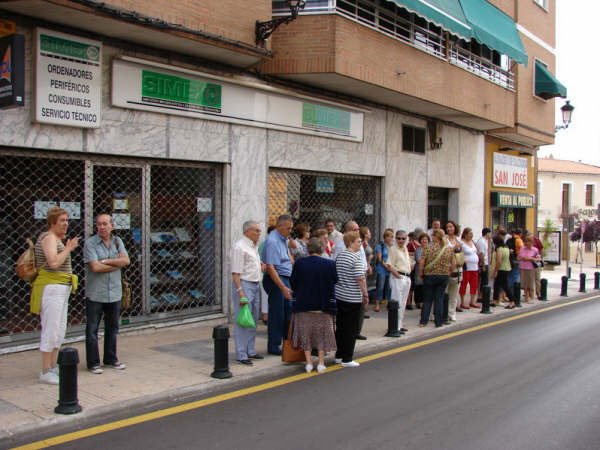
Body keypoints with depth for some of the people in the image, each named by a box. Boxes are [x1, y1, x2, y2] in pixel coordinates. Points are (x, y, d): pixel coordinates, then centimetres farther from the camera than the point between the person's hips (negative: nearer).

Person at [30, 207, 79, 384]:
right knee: (51, 330, -6)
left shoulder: (57, 238, 17)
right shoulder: (49, 237, -13)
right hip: (51, 288, -10)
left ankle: (53, 366, 23)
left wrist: (66, 246, 11)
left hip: (61, 289, 10)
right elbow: (53, 263, -26)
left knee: (59, 330, 14)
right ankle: (45, 372, 1)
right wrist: (68, 248, -15)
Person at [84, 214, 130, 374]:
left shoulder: (117, 241, 8)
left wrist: (105, 261, -15)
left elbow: (126, 260, -6)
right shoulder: (90, 243, -8)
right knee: (92, 329, 2)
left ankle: (110, 359, 27)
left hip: (114, 293, 5)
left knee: (112, 328, 15)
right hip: (95, 294, -5)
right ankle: (93, 363, 13)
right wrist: (117, 264, -8)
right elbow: (95, 267, -19)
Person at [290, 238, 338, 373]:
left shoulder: (299, 263, -8)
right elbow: (335, 283, -3)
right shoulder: (329, 264, -10)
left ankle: (309, 362, 10)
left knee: (305, 333, 11)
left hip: (303, 305, 0)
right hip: (324, 306, 0)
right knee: (322, 334, 11)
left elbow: (293, 284, 0)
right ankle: (321, 363, 10)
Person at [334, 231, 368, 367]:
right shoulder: (356, 258, -15)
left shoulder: (339, 256, 9)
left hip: (339, 296, 8)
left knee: (340, 326, 15)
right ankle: (347, 359, 4)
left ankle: (339, 355, 23)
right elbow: (360, 279, -19)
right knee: (351, 329, 0)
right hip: (353, 298, -8)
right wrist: (365, 295, -11)